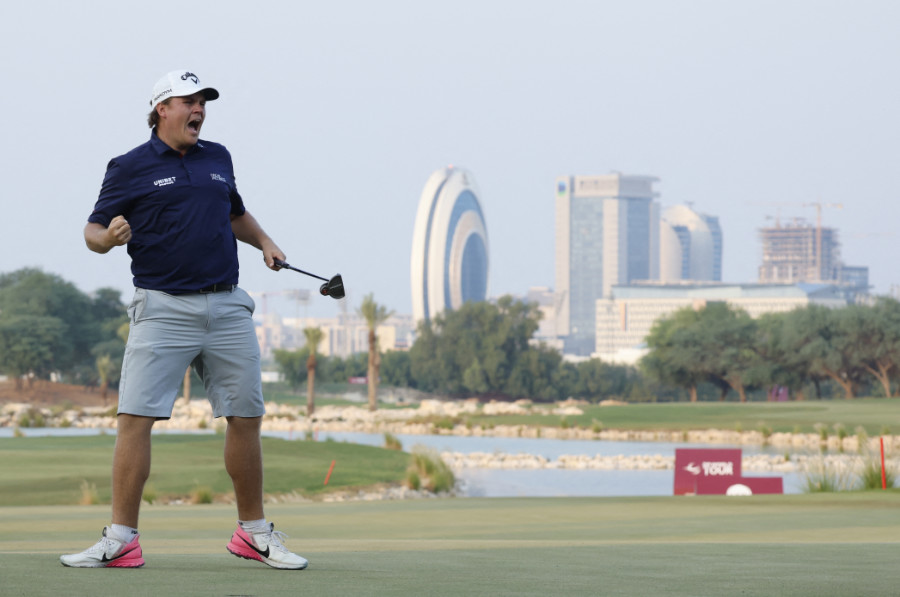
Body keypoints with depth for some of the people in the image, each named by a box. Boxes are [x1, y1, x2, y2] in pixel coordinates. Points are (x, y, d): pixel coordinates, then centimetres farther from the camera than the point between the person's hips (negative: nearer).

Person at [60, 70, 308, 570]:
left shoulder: (218, 158, 16)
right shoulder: (130, 168, 2)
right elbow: (93, 230, 2)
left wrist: (264, 242, 16)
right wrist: (107, 236, -20)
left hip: (228, 308, 4)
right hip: (163, 308, -4)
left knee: (246, 417, 5)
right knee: (136, 418, -12)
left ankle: (254, 532, 18)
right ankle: (121, 540, -8)